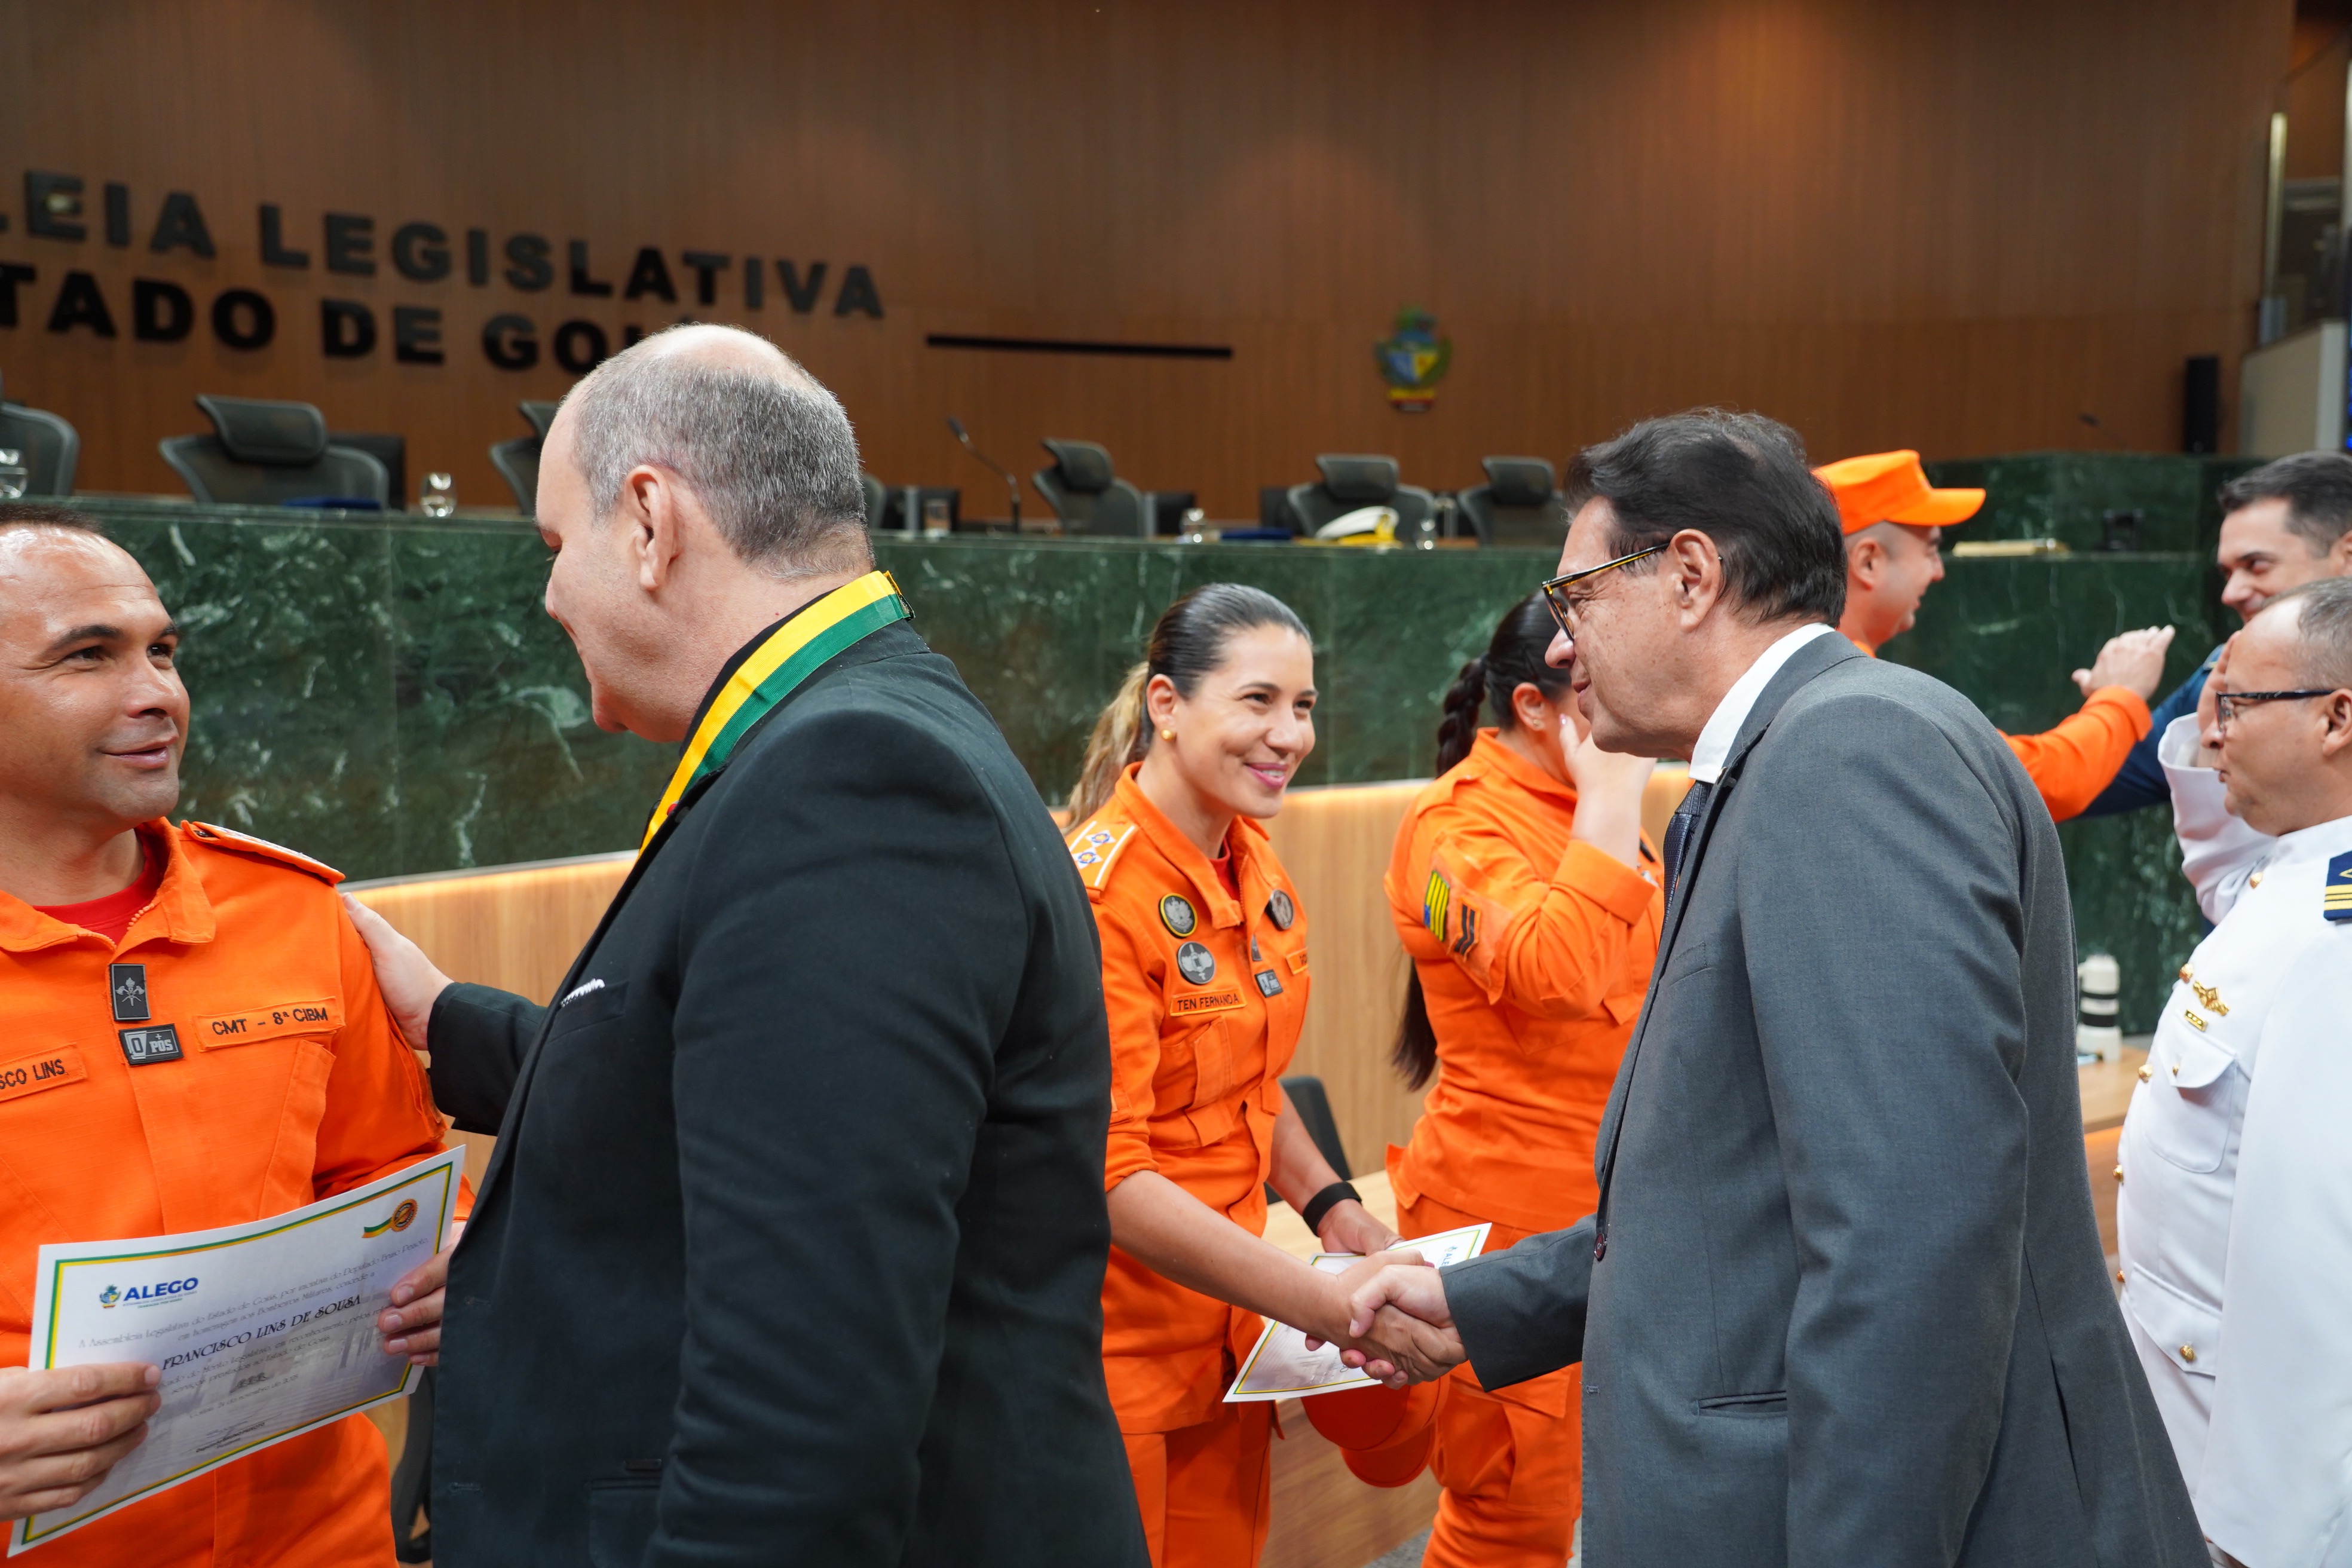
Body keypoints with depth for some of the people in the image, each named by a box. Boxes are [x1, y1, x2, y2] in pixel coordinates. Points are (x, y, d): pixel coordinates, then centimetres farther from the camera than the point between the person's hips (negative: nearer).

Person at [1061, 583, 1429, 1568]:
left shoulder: (1253, 863, 3)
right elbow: (1109, 1174, -23)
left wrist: (1327, 1203, 1)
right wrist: (1325, 1304, -27)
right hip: (1116, 1343, -7)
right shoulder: (1102, 891, -21)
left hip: (1226, 1329, 7)